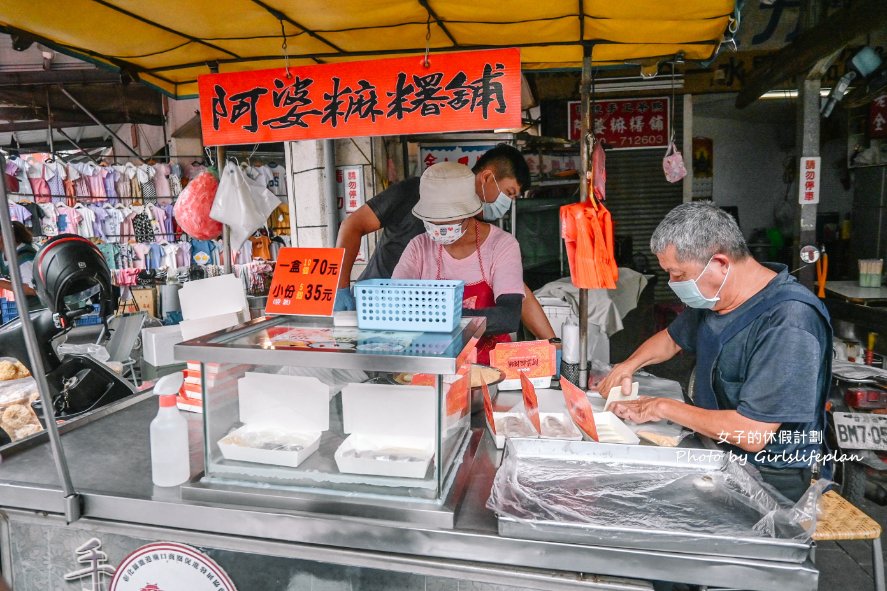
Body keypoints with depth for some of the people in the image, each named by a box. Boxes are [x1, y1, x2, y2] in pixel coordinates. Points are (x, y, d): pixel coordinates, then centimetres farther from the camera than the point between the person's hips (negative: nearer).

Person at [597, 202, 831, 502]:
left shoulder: (789, 322, -26)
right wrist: (629, 365, 4)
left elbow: (751, 435, -29)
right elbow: (673, 338, 23)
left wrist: (664, 408, -17)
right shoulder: (712, 296, 3)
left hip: (768, 477, -7)